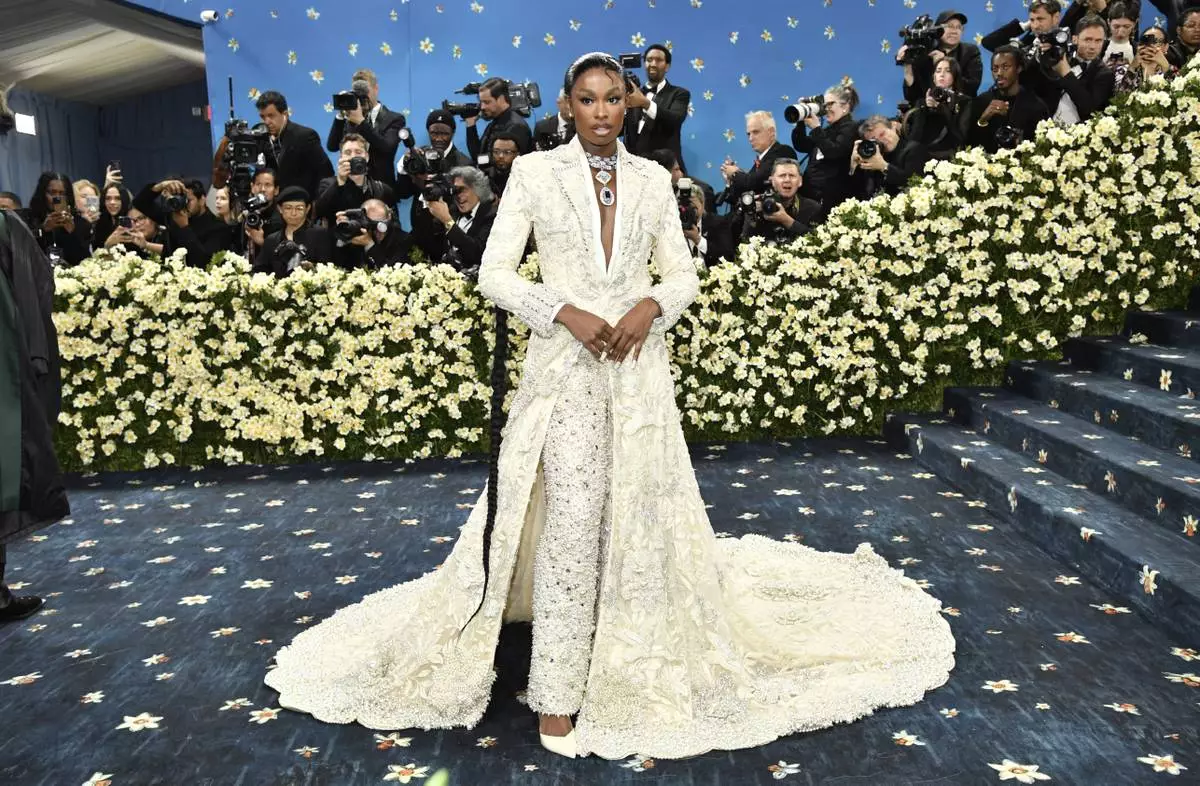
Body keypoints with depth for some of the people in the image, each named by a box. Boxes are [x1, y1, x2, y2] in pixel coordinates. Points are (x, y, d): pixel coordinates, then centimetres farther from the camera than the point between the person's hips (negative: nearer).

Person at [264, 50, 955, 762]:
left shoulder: (654, 178, 10)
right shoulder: (534, 171, 2)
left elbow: (683, 274, 10)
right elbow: (494, 273, -3)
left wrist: (650, 308, -11)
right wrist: (567, 313, -15)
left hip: (640, 366, 3)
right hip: (565, 365, -3)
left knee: (638, 512, 8)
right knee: (573, 514, -10)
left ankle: (633, 645, 30)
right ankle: (557, 691, 2)